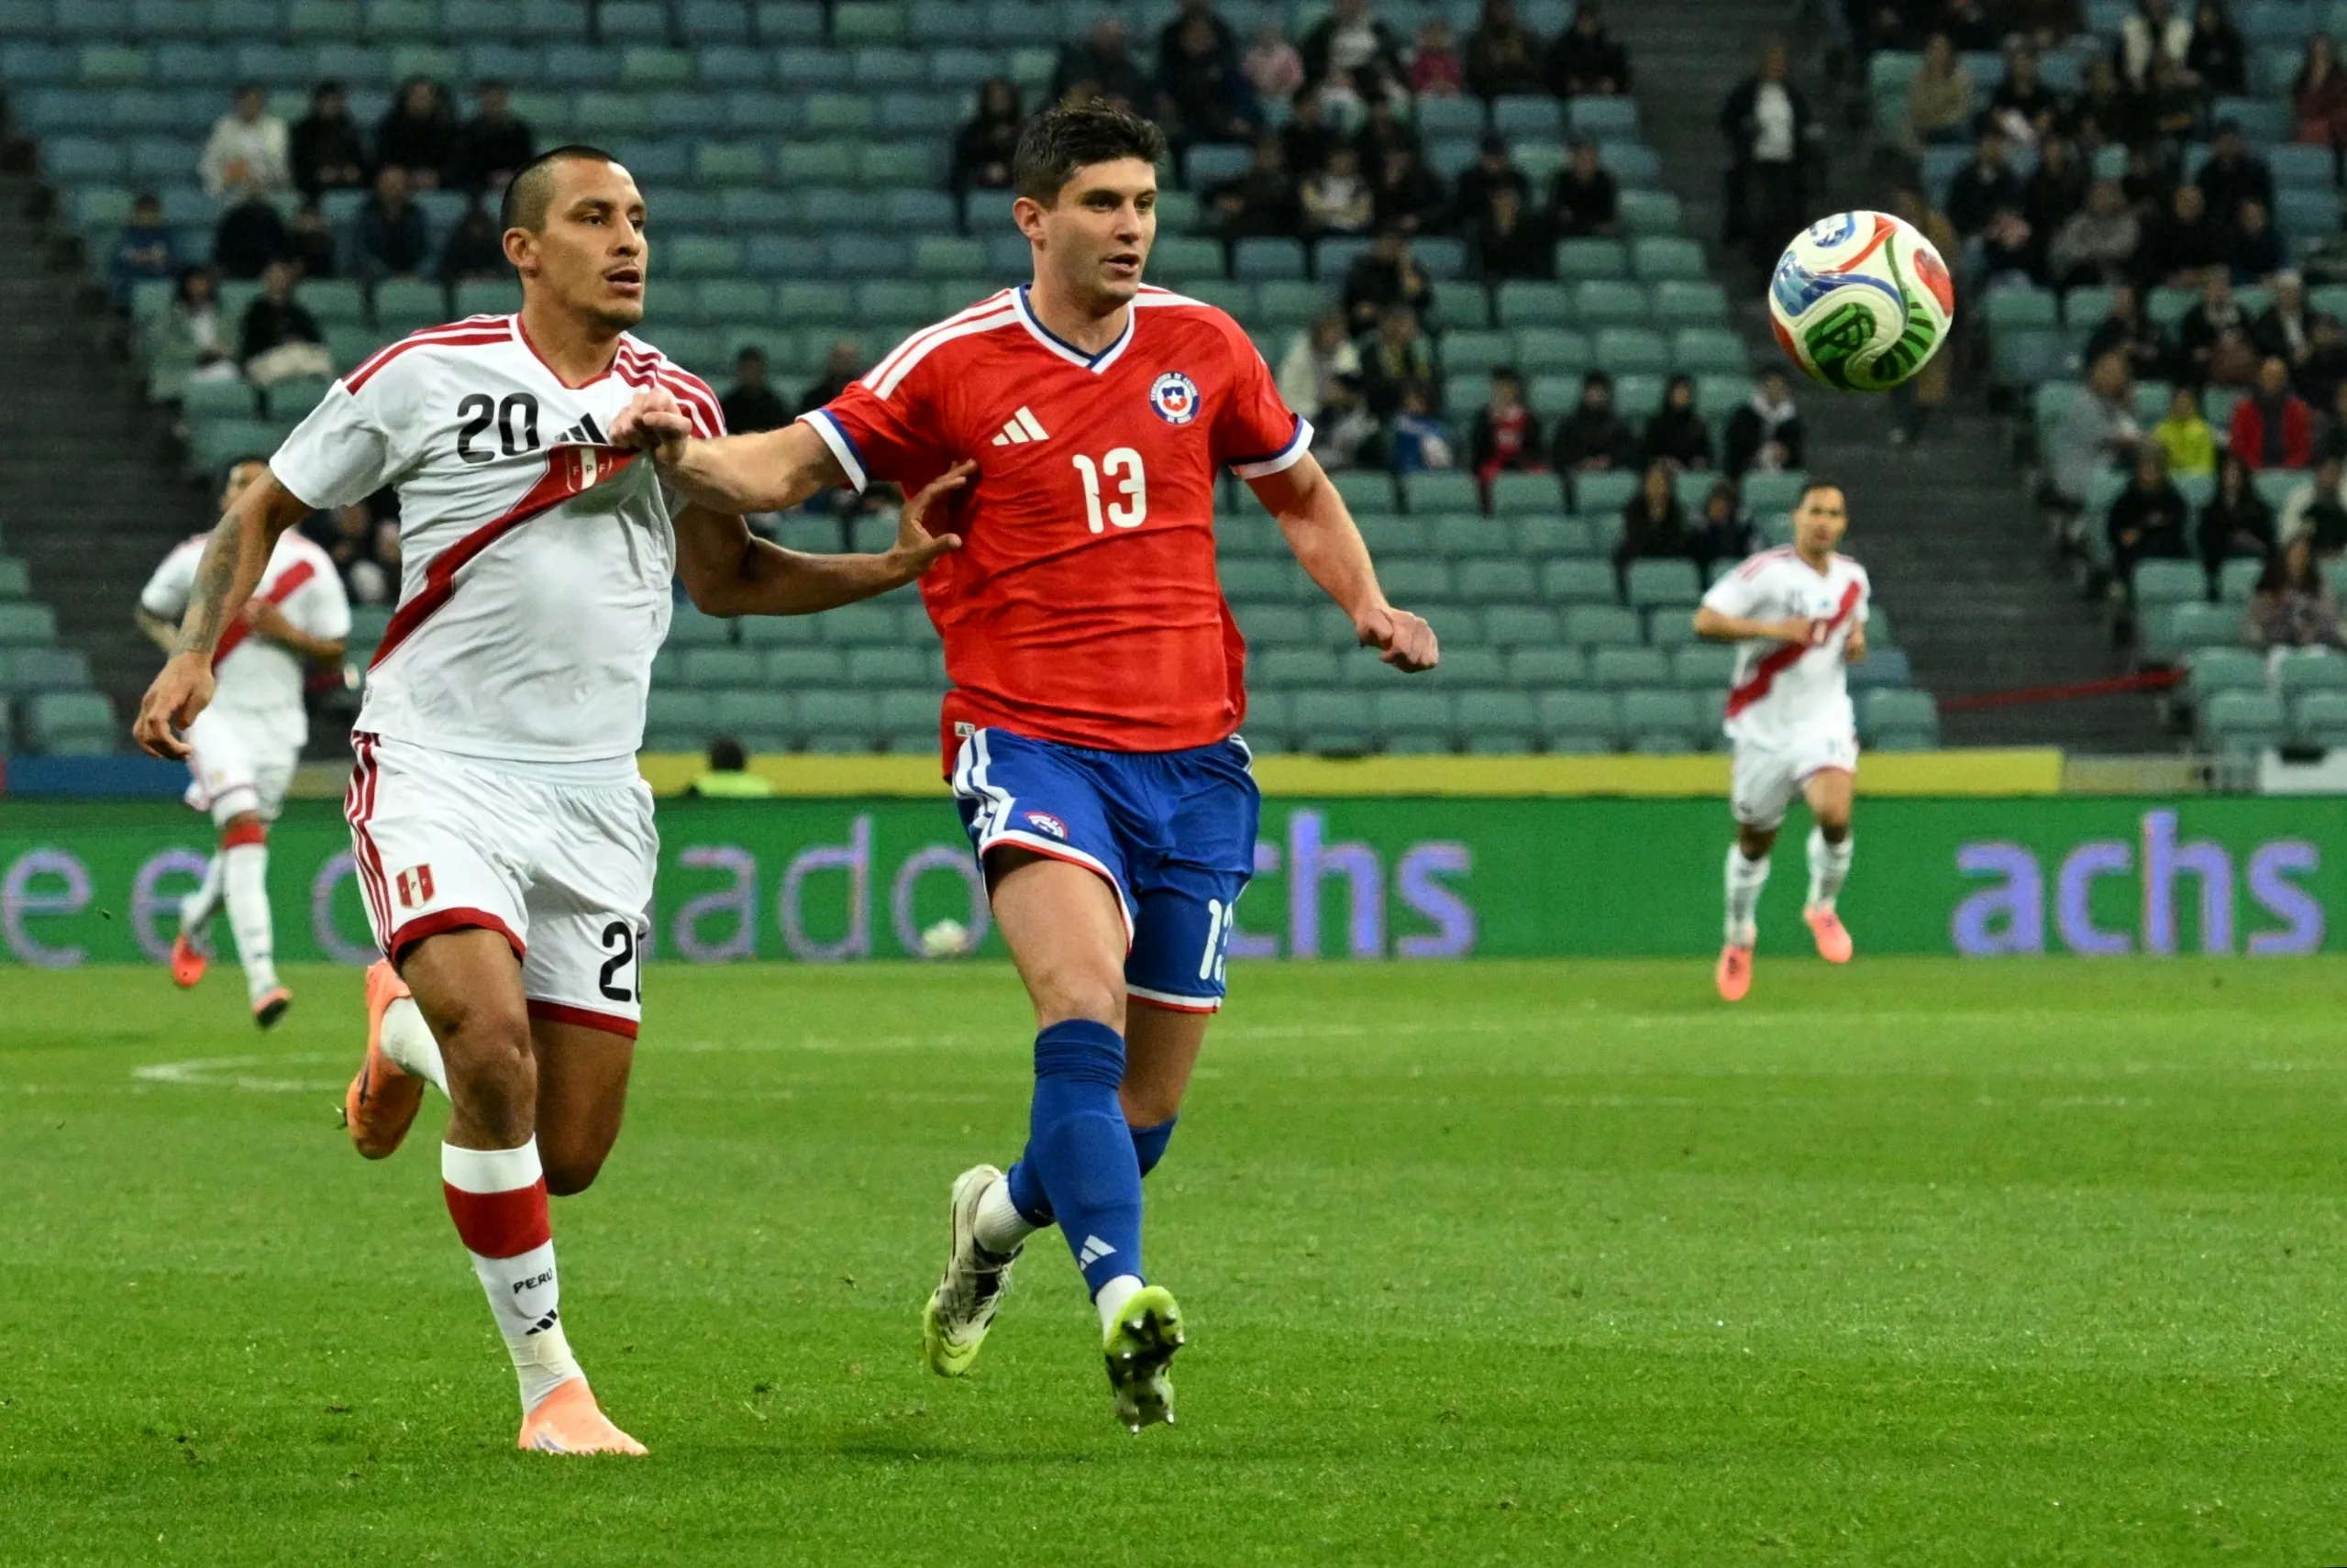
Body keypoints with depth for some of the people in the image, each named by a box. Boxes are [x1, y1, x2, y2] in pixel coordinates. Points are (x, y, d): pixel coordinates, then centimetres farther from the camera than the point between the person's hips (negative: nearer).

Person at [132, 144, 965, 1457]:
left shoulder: (677, 405, 7)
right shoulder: (426, 377, -3)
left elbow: (725, 576, 23)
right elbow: (267, 509, 9)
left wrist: (897, 564, 10)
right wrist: (199, 651, -5)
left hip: (594, 799, 4)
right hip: (437, 771, -4)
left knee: (570, 1154, 0)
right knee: (495, 1047, -28)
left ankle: (407, 1029, 34)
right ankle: (551, 1382, -13)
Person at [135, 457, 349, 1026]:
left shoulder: (309, 565, 0)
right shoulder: (196, 558, 0)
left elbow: (334, 652, 3)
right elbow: (149, 611, 15)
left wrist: (287, 633, -16)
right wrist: (178, 646, -5)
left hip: (277, 721, 2)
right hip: (213, 711, -2)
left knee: (245, 843, 11)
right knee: (244, 826, -21)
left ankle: (196, 920, 47)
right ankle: (261, 978, -29)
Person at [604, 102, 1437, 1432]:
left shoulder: (1201, 346, 8)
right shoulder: (955, 367, -2)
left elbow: (1300, 488, 22)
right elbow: (786, 469, -4)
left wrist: (1368, 603, 5)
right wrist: (680, 452, -25)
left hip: (1192, 756, 4)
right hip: (1030, 738, -4)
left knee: (1151, 1103, 6)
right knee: (1082, 1005, -29)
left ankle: (1004, 1212, 37)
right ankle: (1124, 1297, -37)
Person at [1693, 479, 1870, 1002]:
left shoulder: (1853, 578, 4)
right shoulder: (1768, 572, -13)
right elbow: (1705, 622, -18)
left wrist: (1857, 640, 1)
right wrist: (1772, 629, -27)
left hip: (1824, 721, 2)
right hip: (1763, 726, -2)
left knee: (1835, 815, -23)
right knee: (1754, 840, 11)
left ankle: (1822, 907, 5)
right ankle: (1739, 936, 36)